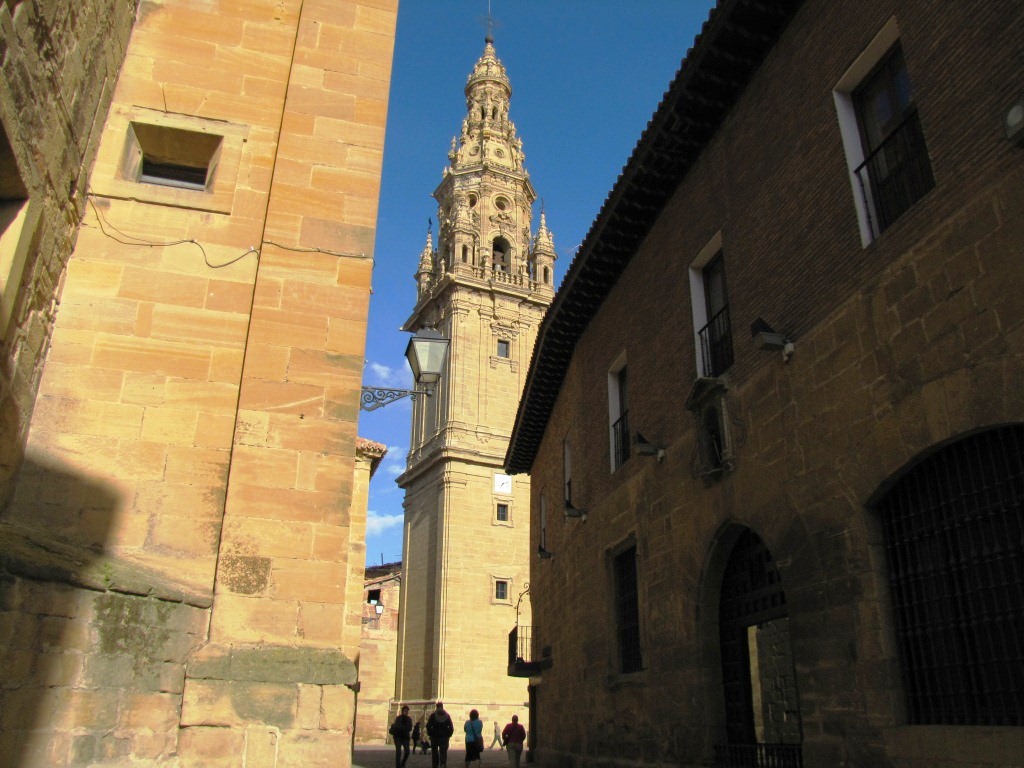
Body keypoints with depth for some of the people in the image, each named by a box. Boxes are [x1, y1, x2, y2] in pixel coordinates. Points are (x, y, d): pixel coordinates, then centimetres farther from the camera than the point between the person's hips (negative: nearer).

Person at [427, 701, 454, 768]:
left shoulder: (433, 715, -3)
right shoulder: (447, 715, 3)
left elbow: (428, 726, -9)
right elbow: (451, 727, 0)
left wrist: (430, 734, 1)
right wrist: (449, 735, 6)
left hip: (435, 736, -1)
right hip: (444, 737, 1)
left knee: (434, 752, 14)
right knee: (443, 752, 1)